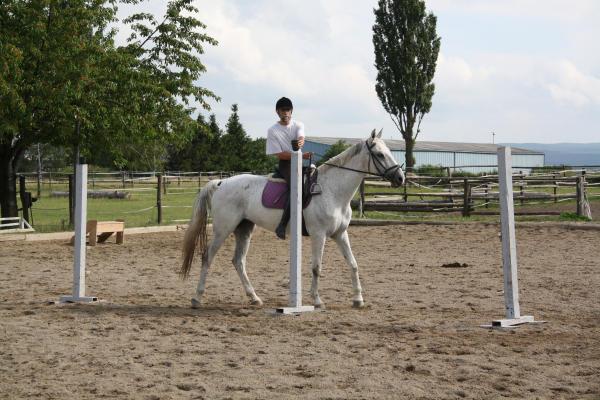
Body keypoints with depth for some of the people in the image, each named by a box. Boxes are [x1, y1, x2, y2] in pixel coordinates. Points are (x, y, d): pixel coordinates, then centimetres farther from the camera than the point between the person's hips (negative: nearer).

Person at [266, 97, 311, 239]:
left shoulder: (298, 125, 7)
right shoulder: (273, 131, -3)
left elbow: (301, 138, -16)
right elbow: (280, 154, -9)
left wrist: (300, 143, -43)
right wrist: (301, 155, -20)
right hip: (285, 164, -6)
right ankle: (282, 225, -36)